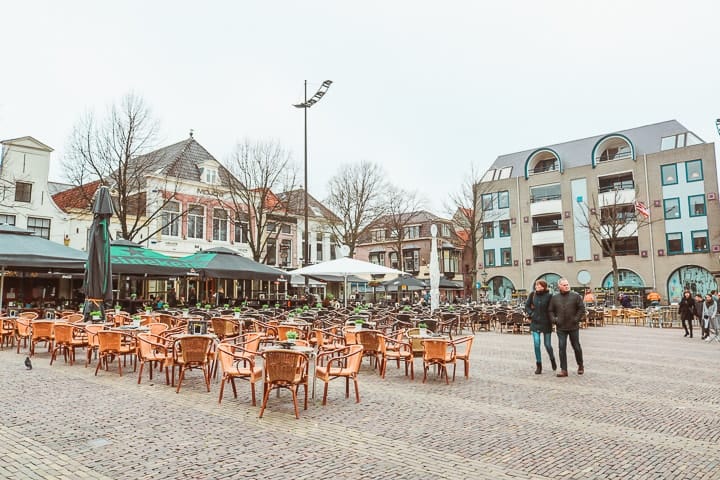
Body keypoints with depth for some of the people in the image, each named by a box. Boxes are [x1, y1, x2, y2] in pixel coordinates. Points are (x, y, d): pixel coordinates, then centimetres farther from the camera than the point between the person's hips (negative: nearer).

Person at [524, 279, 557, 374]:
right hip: (535, 323, 2)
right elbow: (527, 306, 10)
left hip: (546, 323, -2)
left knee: (547, 344, 5)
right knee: (536, 344, -2)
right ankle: (538, 365, 11)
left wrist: (552, 319, -8)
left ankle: (552, 359, 36)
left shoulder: (549, 296, -9)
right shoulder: (532, 295, 0)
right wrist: (531, 314, -2)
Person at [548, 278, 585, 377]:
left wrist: (576, 319, -8)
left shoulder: (575, 296, -1)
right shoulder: (554, 298, 5)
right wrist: (554, 320, -3)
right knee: (562, 348, -2)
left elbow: (582, 309, -1)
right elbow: (550, 311, 10)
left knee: (576, 347, 12)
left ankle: (580, 365, 34)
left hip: (573, 327, -1)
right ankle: (563, 370, 3)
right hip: (561, 328, 1)